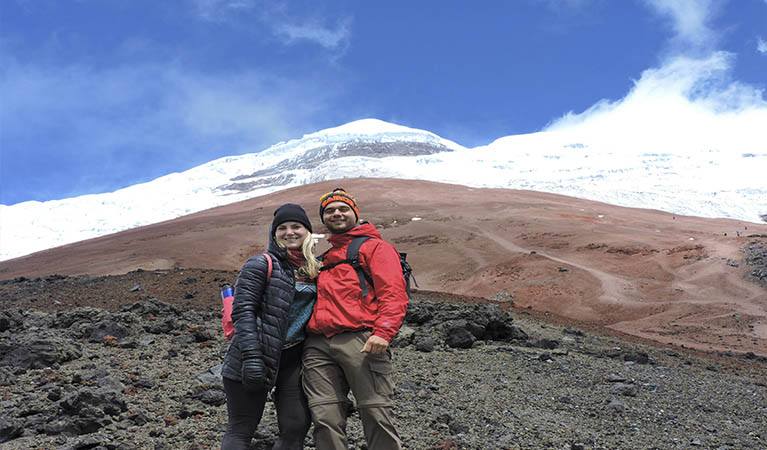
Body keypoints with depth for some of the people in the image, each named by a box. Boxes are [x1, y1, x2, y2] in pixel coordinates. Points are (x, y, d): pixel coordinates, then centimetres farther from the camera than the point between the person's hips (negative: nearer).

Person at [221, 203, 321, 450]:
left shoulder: (314, 270, 13)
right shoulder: (261, 264, -5)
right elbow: (242, 312, -13)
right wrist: (251, 356, -22)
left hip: (293, 360, 6)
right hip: (256, 359, -5)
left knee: (297, 427, -1)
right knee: (241, 430, -1)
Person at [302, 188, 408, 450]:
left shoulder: (375, 248, 13)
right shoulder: (322, 258, 32)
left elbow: (393, 293, -1)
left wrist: (383, 332, -16)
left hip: (359, 339, -5)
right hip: (317, 346, 5)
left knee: (377, 415, -9)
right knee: (325, 419, -4)